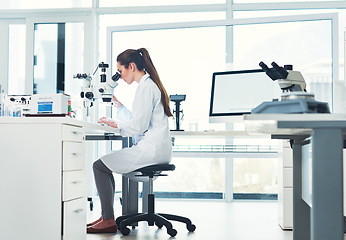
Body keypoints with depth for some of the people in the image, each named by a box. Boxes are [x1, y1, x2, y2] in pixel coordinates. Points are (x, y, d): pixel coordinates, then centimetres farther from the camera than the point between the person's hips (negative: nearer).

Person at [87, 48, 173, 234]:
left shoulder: (146, 87, -12)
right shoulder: (149, 84, 19)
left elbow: (138, 126, -18)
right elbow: (135, 119, 23)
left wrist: (116, 124, -4)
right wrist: (117, 104, 25)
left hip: (151, 150, -11)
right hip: (155, 149, 11)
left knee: (99, 166, -6)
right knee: (105, 164, 16)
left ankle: (109, 221, -2)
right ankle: (106, 216, 18)